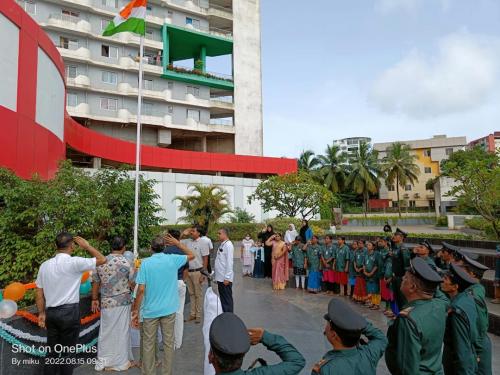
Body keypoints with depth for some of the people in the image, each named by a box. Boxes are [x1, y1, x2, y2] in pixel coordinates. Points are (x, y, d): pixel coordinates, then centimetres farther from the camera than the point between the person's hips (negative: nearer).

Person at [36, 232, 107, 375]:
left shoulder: (44, 265, 4)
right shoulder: (74, 262, -14)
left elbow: (39, 293, 9)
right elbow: (102, 259, -7)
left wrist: (41, 313, 18)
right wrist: (86, 246, 4)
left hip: (50, 312, 6)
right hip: (69, 312, -5)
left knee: (52, 352, 15)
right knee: (67, 353, 6)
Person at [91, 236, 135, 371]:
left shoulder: (100, 262, -1)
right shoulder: (126, 263, -13)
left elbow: (95, 283, 7)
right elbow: (133, 284, -9)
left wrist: (94, 299, 18)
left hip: (105, 302, 3)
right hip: (122, 303, -3)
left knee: (106, 331, 16)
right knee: (121, 332, 9)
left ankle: (103, 361, 27)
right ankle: (120, 362, 19)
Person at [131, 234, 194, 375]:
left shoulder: (145, 263, -10)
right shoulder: (172, 259, -6)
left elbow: (141, 290, -12)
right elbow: (191, 255, 12)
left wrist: (135, 312, -4)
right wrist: (177, 242, 9)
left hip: (151, 310, -1)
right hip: (169, 309, 2)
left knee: (148, 345, 13)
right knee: (168, 343, 13)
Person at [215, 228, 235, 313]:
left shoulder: (228, 245, -16)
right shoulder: (222, 245, 11)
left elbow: (229, 262, -20)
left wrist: (227, 278, -21)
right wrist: (217, 276, 15)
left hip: (225, 278, -8)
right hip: (220, 277, 9)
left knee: (227, 299, 3)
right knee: (223, 299, 17)